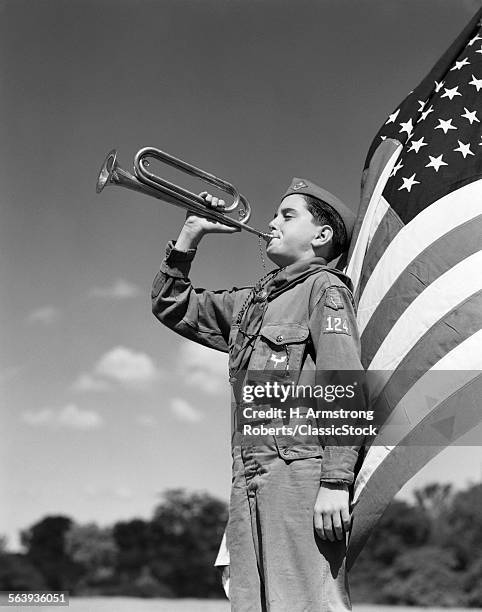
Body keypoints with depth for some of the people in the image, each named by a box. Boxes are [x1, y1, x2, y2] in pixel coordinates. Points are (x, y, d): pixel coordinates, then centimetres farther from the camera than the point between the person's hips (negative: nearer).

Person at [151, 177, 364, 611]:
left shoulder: (325, 288, 2)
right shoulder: (248, 303, 24)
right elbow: (171, 306, 31)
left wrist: (335, 482, -19)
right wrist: (190, 236, 21)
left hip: (300, 475, -7)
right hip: (249, 481, 7)